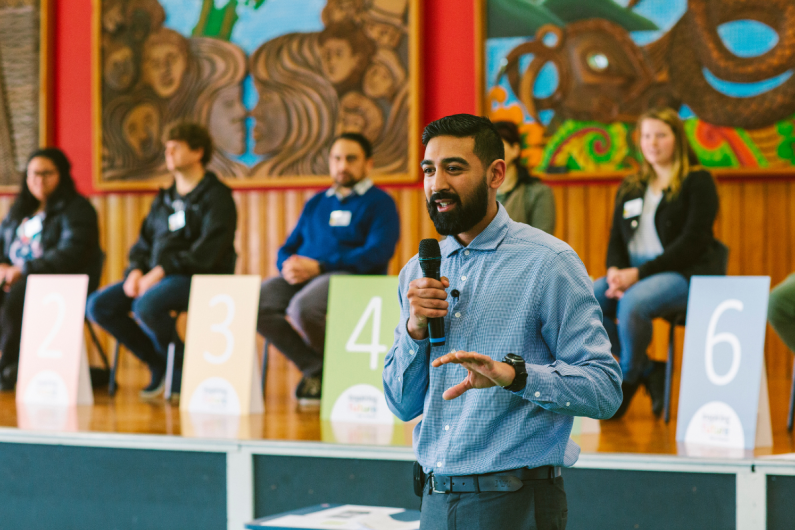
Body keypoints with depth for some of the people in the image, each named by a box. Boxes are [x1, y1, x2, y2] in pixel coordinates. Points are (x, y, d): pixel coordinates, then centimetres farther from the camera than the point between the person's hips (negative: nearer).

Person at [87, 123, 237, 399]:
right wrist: (136, 271, -2)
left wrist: (161, 271, -21)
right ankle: (158, 365, 1)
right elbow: (144, 243, 21)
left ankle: (180, 367, -10)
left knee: (146, 306, -35)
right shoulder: (164, 200, 20)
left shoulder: (216, 196, -4)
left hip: (200, 278, -8)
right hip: (156, 276, 8)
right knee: (98, 305, -10)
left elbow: (207, 251, -16)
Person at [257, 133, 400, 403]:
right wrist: (288, 266, -6)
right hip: (304, 277, 6)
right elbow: (288, 248, 22)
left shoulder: (380, 203, 6)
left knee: (302, 307, -36)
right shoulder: (317, 203, 25)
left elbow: (378, 252, -10)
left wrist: (318, 267, -17)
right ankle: (314, 368, -10)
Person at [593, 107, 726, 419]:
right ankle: (648, 371, -9)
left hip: (686, 274, -6)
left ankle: (628, 379, -11)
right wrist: (615, 271, -8)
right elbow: (616, 240, 17)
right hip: (633, 274, 6)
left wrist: (639, 273, -19)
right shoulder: (630, 188, 18)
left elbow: (691, 243, -12)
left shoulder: (698, 182, -1)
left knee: (633, 303, -37)